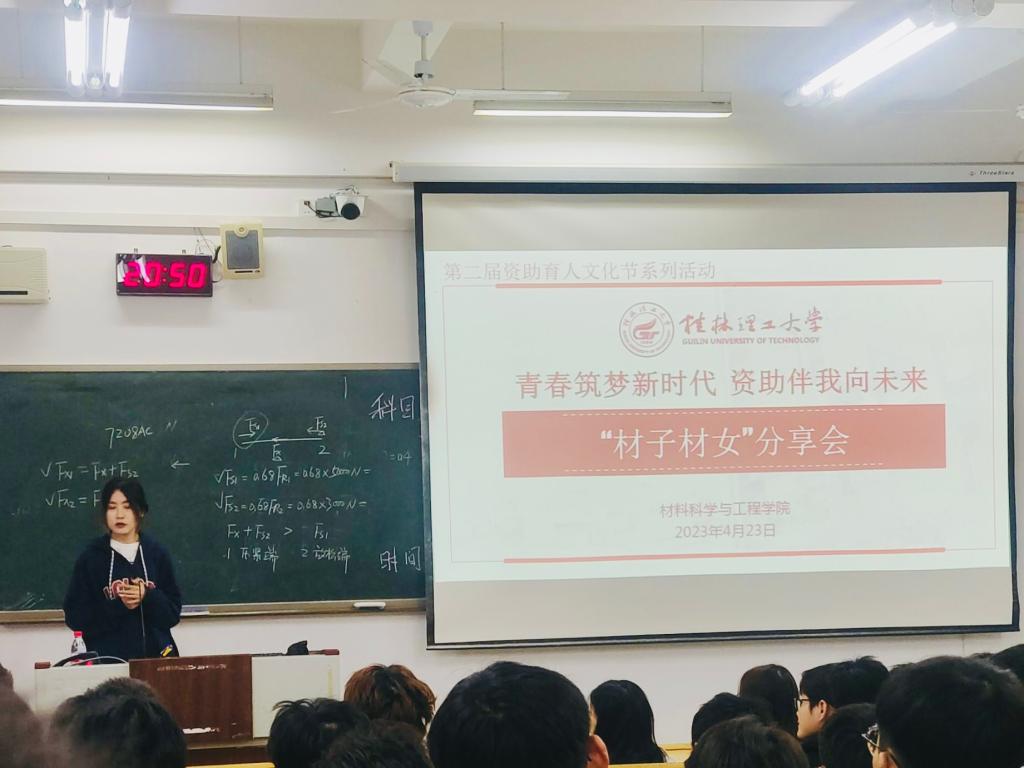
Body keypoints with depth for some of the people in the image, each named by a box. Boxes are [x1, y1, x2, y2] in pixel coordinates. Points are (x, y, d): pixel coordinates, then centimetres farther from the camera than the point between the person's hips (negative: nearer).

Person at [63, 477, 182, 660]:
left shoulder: (157, 554, 5)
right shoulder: (91, 556, 0)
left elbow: (173, 613, 5)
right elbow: (75, 617, -3)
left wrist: (147, 597, -13)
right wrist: (118, 606, -15)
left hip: (154, 655, 2)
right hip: (107, 657, -2)